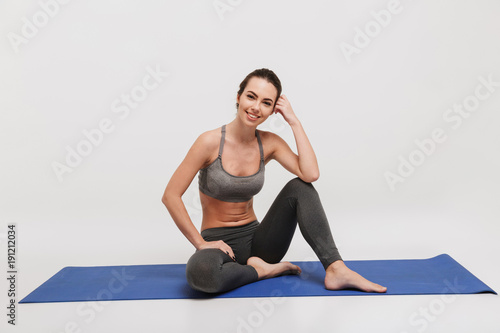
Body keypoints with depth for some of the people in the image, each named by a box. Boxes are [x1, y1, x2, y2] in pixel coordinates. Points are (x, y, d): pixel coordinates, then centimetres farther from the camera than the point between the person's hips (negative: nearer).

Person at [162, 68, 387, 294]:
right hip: (219, 242, -3)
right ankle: (260, 270, -10)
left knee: (299, 187, -18)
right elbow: (171, 196, -13)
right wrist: (201, 243, -16)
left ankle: (336, 270, -23)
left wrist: (294, 121, -14)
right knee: (199, 271, -39)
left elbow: (310, 174, -18)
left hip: (255, 239, 4)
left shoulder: (269, 143, -1)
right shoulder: (211, 142, -14)